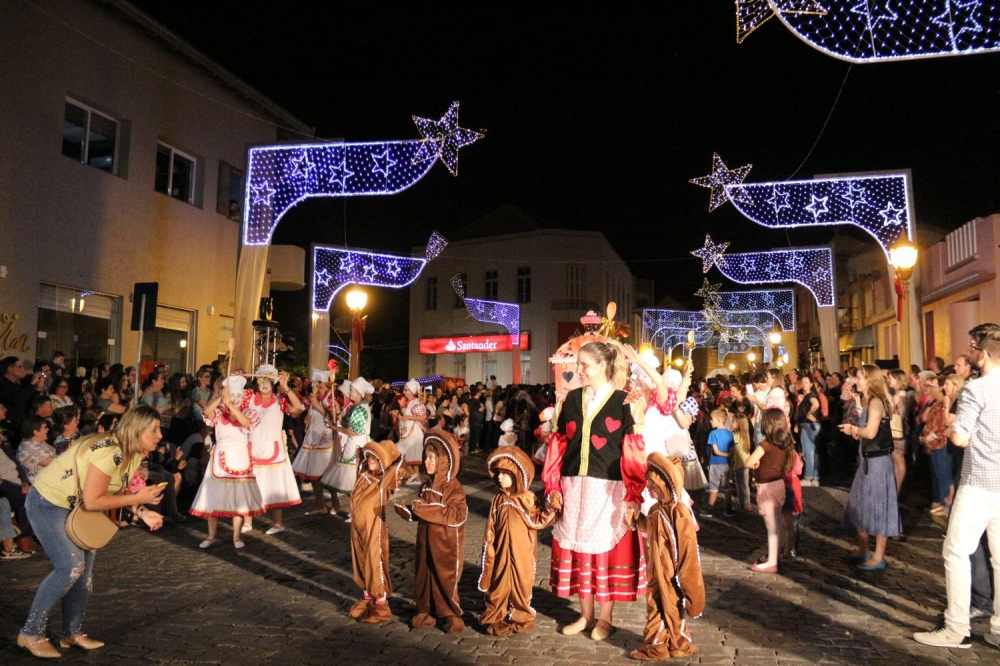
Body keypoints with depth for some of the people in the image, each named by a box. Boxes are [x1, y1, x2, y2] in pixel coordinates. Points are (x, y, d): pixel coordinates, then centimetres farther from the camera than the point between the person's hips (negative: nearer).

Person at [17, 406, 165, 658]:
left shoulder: (134, 452, -4)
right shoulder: (109, 452, -33)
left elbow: (120, 491, 2)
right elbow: (92, 501, -31)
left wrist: (142, 512, -14)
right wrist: (138, 498, -26)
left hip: (74, 507, 9)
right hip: (48, 503, -9)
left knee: (84, 566, 8)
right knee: (70, 566, -15)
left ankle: (72, 632, 21)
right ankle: (31, 633, 1)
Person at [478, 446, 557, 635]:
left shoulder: (528, 499, -7)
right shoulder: (498, 500, 0)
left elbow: (539, 521, -9)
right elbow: (490, 531, 4)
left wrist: (550, 510, -25)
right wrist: (488, 553, 3)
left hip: (521, 554, -2)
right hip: (501, 553, 2)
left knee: (521, 585, 10)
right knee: (498, 585, 9)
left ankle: (520, 618, 27)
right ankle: (495, 618, 24)